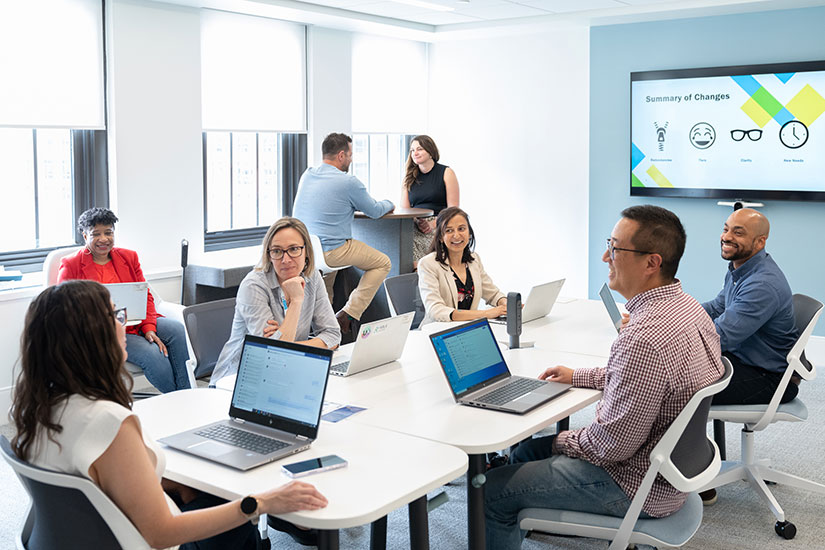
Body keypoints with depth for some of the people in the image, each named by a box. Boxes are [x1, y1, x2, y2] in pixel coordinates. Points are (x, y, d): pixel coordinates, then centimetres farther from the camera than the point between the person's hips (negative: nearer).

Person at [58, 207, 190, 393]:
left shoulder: (129, 257, 14)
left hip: (137, 321, 5)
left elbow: (145, 296, 10)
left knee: (177, 330, -24)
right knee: (151, 353, -30)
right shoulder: (71, 266, 3)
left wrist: (149, 328, -8)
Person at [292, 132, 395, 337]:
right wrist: (388, 204, 25)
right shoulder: (348, 182, -13)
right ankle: (349, 313, -1)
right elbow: (374, 211, 0)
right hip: (331, 250, -8)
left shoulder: (306, 176, 10)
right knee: (382, 263, 9)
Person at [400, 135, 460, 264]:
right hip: (415, 228, 4)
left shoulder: (446, 172, 7)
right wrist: (417, 223, -7)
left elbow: (453, 209, 0)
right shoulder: (409, 178, 18)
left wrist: (434, 223, -14)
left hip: (440, 225, -4)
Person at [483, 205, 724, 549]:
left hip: (637, 489, -10)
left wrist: (565, 441, -7)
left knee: (491, 491, -4)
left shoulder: (644, 338, -33)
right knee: (527, 450, 23)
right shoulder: (687, 306, -1)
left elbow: (612, 445, -26)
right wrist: (580, 376, 17)